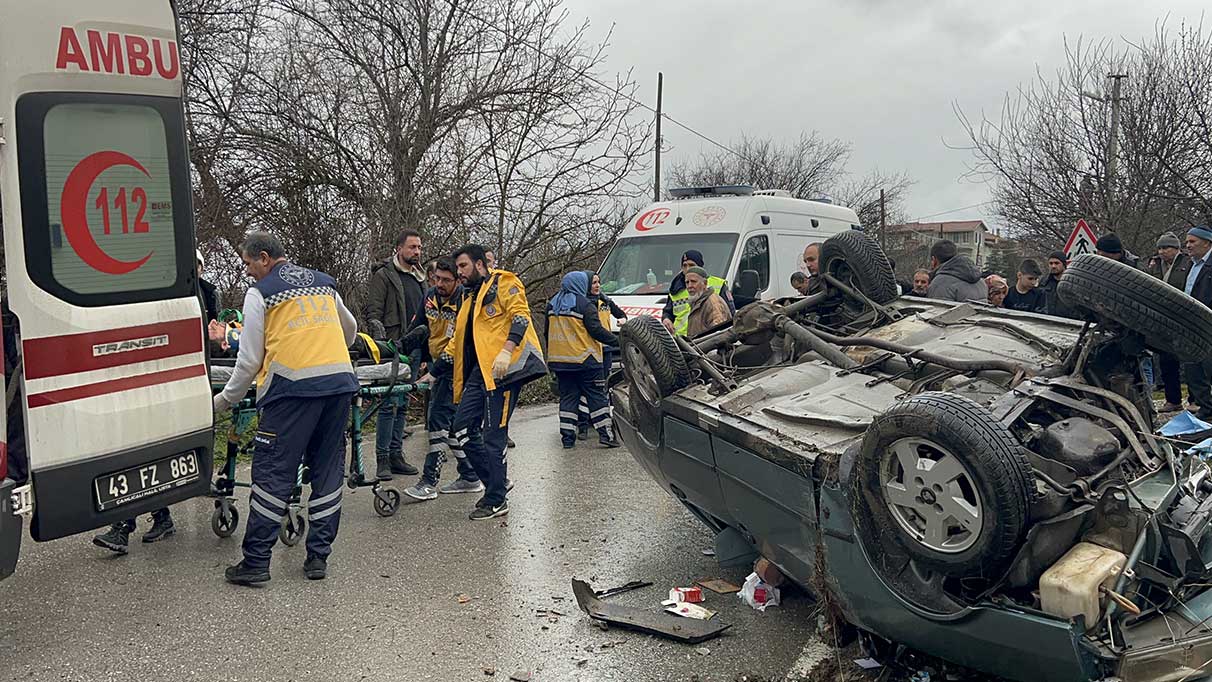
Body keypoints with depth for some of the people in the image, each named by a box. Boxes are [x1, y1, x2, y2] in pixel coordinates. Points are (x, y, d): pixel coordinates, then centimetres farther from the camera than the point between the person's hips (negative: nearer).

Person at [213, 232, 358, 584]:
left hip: (293, 386, -5)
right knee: (327, 470, 10)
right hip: (340, 381, 5)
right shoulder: (324, 282, 21)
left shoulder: (260, 292, 5)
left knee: (272, 473, 1)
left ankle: (256, 561, 4)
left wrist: (225, 399, 14)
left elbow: (250, 359, 2)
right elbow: (350, 330, 35)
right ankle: (318, 556, 14)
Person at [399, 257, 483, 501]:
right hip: (439, 365, 8)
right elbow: (420, 328, 18)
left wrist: (435, 372, -26)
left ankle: (429, 482, -10)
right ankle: (470, 478, 18)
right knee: (451, 422, 10)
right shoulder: (430, 296, 4)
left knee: (439, 419, -13)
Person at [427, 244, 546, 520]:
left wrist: (506, 351, -25)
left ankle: (496, 501, 2)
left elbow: (520, 315, -12)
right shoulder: (469, 297, 27)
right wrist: (433, 371, 24)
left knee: (493, 434, -7)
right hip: (479, 371, 9)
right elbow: (458, 340, 29)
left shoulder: (503, 283, 1)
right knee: (463, 426, 3)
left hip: (503, 368, -9)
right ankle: (497, 481, 16)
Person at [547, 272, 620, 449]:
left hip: (559, 360, 6)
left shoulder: (552, 304, 13)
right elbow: (596, 330, -13)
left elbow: (548, 332, 19)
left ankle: (567, 437, 5)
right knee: (597, 396, 1)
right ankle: (605, 433, -2)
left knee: (567, 397, 9)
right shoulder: (584, 304, -8)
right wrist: (617, 341, -6)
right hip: (584, 359, -6)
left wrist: (550, 356, 27)